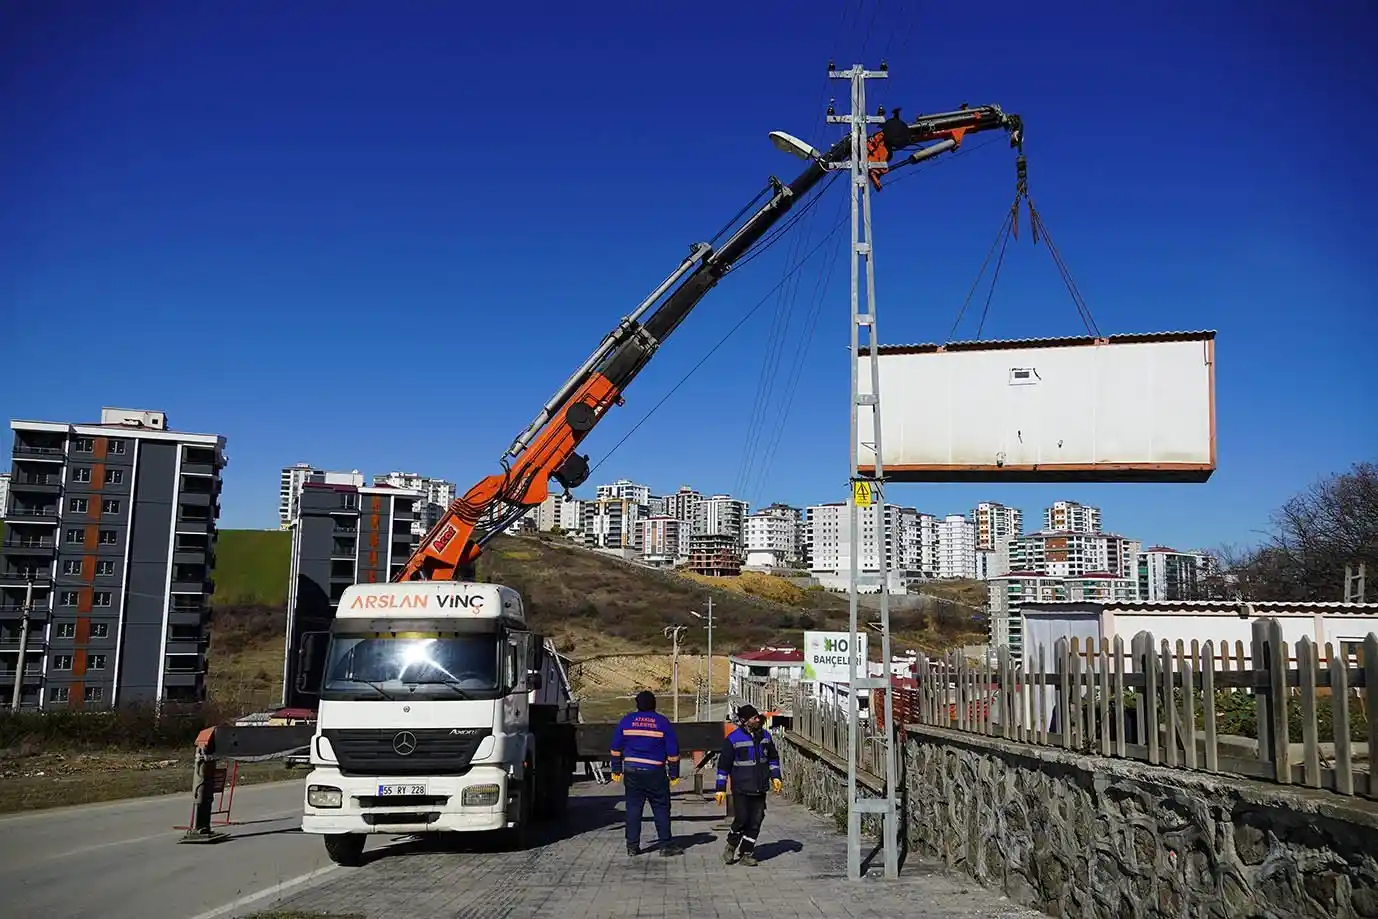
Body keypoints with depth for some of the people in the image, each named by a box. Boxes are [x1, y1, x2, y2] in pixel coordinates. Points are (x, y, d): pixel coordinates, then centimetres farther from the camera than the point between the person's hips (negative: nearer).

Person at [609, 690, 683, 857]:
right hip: (655, 773, -2)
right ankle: (666, 845, 4)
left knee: (633, 807, 7)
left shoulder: (626, 720, 3)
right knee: (661, 808, 5)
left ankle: (632, 845, 8)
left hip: (631, 771, 2)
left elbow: (616, 748, 7)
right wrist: (674, 774, 5)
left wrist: (616, 770, 15)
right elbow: (673, 751, -2)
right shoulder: (663, 722, -2)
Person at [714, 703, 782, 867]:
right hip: (741, 788, -5)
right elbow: (724, 764, -4)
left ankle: (746, 853, 16)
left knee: (755, 822, 4)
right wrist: (721, 788, -4)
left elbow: (773, 758, 21)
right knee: (741, 819, -6)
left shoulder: (765, 736, 6)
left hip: (760, 789, 5)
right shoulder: (733, 739, -9)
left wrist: (775, 777, 11)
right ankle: (731, 846, 21)